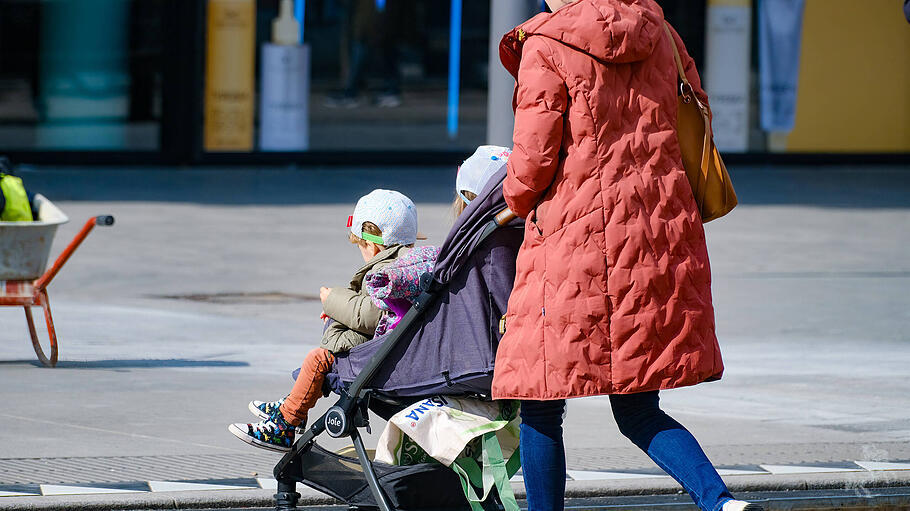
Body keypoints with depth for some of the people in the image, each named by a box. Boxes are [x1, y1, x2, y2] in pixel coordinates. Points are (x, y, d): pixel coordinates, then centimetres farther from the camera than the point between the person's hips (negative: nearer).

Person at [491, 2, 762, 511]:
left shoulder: (546, 47, -8)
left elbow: (534, 156, -9)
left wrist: (518, 201, 13)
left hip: (576, 239, -6)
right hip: (660, 235, 6)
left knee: (540, 410, 6)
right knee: (637, 412, 10)